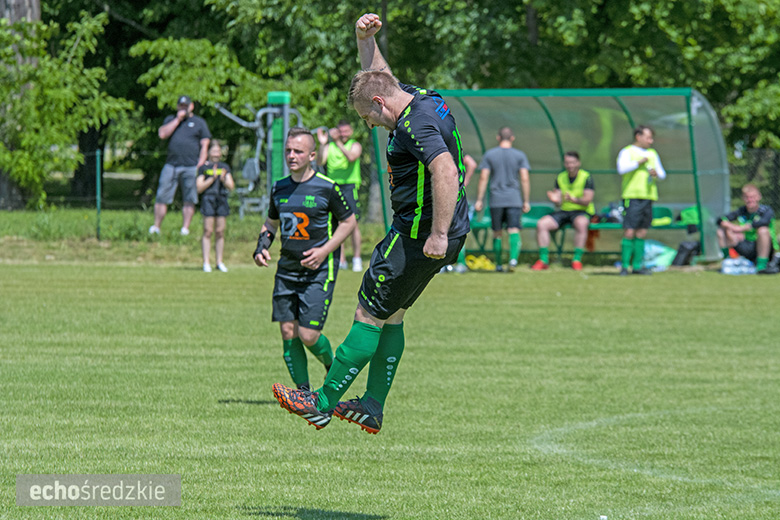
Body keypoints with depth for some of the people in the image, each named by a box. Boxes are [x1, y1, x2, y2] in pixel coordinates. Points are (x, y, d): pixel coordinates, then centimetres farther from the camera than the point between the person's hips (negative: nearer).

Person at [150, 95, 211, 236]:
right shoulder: (170, 120, 17)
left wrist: (200, 166, -5)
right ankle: (156, 227, 2)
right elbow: (162, 134, -2)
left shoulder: (199, 122, 10)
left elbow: (204, 146, 5)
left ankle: (185, 228, 1)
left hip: (191, 166, -2)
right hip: (171, 165, 2)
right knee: (162, 197, -3)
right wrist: (178, 119, -4)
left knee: (189, 200, -2)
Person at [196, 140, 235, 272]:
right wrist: (212, 178, -12)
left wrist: (224, 180, -10)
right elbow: (199, 188, -3)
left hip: (222, 201, 3)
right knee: (208, 231, -8)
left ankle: (219, 262, 9)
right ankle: (206, 262, -6)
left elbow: (231, 187, 10)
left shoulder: (225, 167, 15)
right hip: (208, 200, -3)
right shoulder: (204, 167, 4)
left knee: (220, 232, 3)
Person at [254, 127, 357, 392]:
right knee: (288, 332, -2)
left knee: (308, 335, -11)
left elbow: (348, 222, 0)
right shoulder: (279, 188, 8)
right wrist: (262, 247, 5)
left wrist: (325, 250, -12)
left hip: (319, 272, -5)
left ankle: (332, 366, 20)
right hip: (287, 270, 5)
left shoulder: (327, 188, -8)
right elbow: (271, 222, 24)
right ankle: (302, 390, 10)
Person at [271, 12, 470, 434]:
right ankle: (372, 408, 21)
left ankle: (323, 403, 5)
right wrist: (365, 39, 10)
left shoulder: (415, 123, -22)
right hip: (425, 231, 10)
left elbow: (445, 170, -35)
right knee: (390, 316, 17)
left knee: (369, 316, -2)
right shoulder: (418, 99, 10)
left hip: (418, 237, -10)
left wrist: (439, 234, -34)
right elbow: (376, 75, 28)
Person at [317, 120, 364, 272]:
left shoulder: (355, 145, 5)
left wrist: (339, 143, -25)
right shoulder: (330, 146, 12)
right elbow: (320, 161, -2)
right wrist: (323, 144, -14)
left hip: (349, 186, -3)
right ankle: (341, 260, 8)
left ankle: (357, 259, -4)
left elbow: (351, 157, -17)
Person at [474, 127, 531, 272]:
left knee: (497, 233, 11)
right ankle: (513, 258, -31)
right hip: (514, 199, -1)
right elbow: (525, 179, -1)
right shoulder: (519, 155, 4)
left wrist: (479, 200, 2)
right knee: (514, 230, -8)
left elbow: (483, 178, -1)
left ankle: (498, 264, 17)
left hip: (496, 200, 1)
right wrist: (526, 201, 4)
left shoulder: (489, 155, 4)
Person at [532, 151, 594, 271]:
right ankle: (543, 260, -13)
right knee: (541, 224, -19)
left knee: (581, 224, -40)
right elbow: (559, 203, 3)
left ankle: (577, 259, -33)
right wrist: (555, 200, -22)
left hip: (582, 212, -4)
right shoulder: (560, 178, 7)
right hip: (563, 211, 5)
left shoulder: (586, 177, -7)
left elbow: (587, 200, -16)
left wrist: (574, 199, -35)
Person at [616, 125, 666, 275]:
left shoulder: (652, 154, 20)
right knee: (629, 232, -10)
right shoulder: (627, 152, 2)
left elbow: (662, 175, 20)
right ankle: (624, 266, -7)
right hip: (632, 197, -6)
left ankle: (637, 265, 10)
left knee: (641, 233, 5)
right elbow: (622, 168, -16)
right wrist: (639, 163, -19)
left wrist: (656, 174, -2)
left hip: (648, 197, 6)